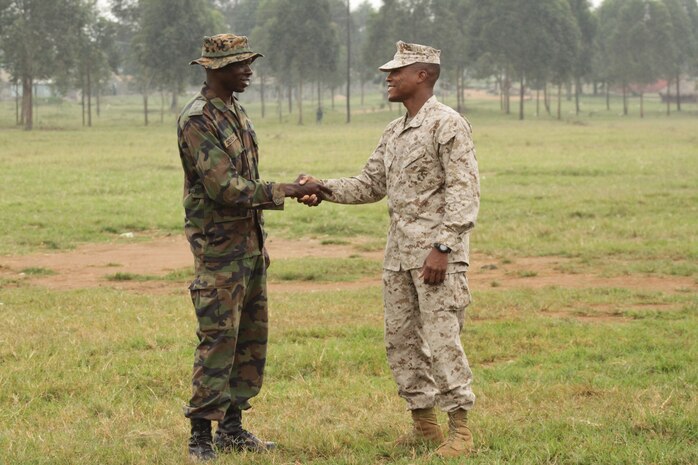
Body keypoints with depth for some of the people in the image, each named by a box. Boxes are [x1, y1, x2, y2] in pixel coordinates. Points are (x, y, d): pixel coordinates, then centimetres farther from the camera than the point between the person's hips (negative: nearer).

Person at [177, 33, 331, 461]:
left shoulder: (238, 113, 13)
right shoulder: (197, 120, -15)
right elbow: (224, 186, -22)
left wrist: (259, 245, 18)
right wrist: (286, 192, -19)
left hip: (250, 245, 9)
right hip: (219, 249, -9)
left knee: (252, 338, 11)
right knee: (218, 340, -8)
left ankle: (233, 428, 19)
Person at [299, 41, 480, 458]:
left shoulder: (448, 125, -10)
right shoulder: (394, 132, 17)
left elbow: (463, 192, -15)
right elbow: (371, 185, 19)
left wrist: (442, 247, -21)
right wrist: (325, 189, 3)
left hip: (437, 253, -9)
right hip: (399, 252, 9)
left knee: (442, 339, -9)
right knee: (401, 339, 10)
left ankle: (460, 430, -1)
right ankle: (425, 424, 19)